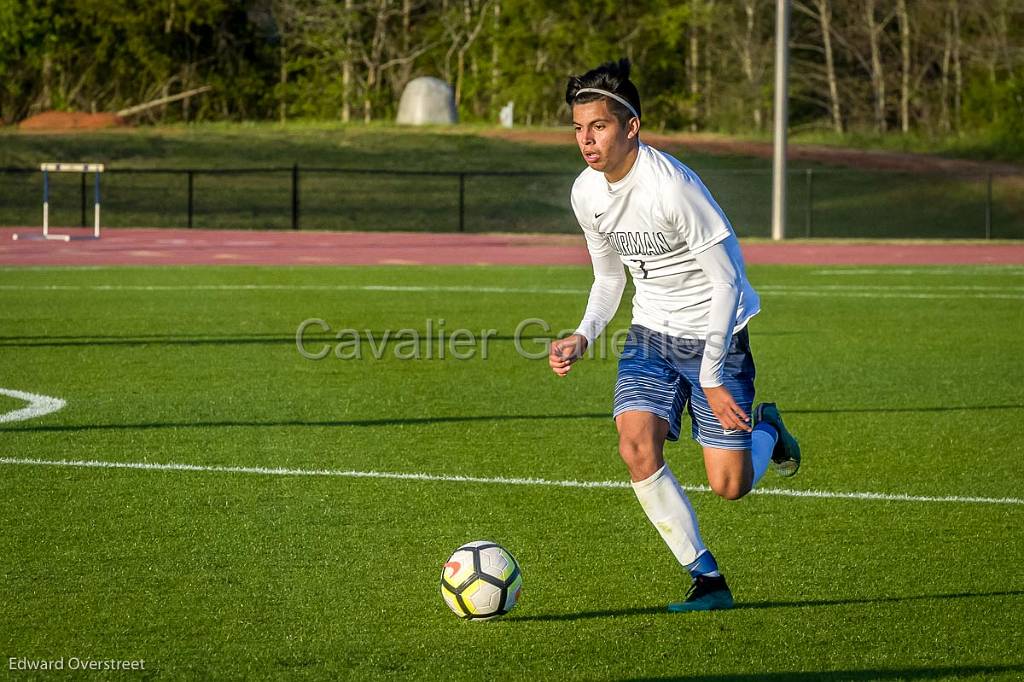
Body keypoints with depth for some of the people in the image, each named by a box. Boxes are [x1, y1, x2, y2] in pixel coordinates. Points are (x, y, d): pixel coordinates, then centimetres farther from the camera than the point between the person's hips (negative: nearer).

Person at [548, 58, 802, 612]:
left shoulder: (671, 187, -26)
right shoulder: (586, 193, -3)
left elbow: (726, 283, -21)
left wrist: (712, 375, -22)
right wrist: (583, 337, -4)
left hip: (715, 333, -6)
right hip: (651, 333, 6)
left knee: (729, 486, -6)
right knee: (636, 447, -18)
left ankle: (765, 430, 31)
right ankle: (707, 580, -5)